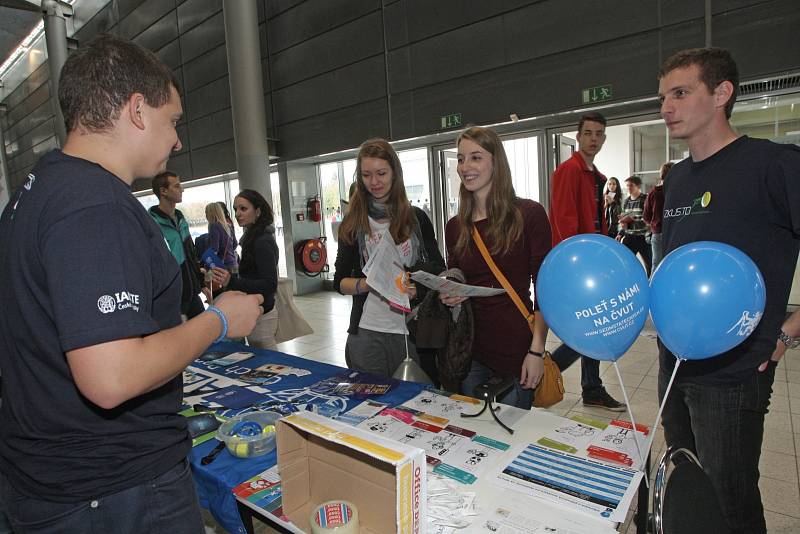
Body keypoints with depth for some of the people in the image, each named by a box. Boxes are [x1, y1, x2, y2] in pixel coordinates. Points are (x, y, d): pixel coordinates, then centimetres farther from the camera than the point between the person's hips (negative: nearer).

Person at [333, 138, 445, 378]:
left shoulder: (416, 218, 4)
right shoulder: (353, 223, 4)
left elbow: (439, 270, 7)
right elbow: (340, 281, 4)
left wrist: (417, 289, -14)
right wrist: (368, 284, -16)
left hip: (413, 330, 1)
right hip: (368, 333, 0)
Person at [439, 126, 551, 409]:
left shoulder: (528, 214, -7)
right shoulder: (455, 227, 6)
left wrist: (537, 350, -12)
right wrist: (450, 297, -6)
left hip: (516, 350, -4)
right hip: (470, 351, 4)